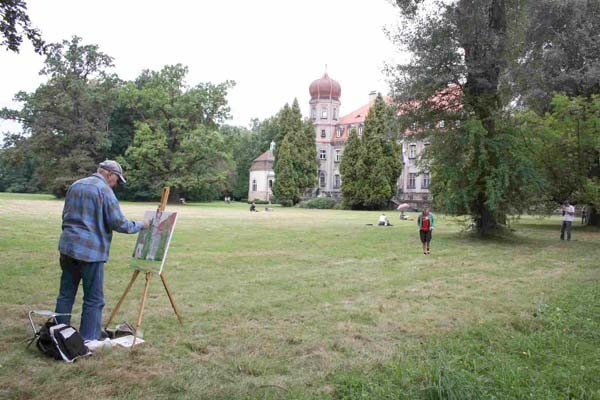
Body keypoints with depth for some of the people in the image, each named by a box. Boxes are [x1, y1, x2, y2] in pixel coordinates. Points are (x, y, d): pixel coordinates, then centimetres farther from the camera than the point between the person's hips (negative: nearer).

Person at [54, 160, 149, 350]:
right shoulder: (104, 190, -10)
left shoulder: (75, 185, 14)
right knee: (94, 298, 3)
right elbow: (118, 223, -13)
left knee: (66, 294, 15)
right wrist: (140, 225, 3)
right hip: (90, 250, -8)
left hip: (68, 246, 8)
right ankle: (88, 339, 8)